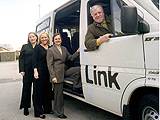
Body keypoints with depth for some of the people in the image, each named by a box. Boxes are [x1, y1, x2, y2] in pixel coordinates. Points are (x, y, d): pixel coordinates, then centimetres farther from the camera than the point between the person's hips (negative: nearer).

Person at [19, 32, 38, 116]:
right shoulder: (25, 47, 8)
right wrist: (22, 70, -6)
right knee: (26, 88, 5)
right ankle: (25, 107, 18)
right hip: (27, 71, 0)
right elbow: (21, 59, 3)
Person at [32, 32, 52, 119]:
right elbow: (34, 60, -7)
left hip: (48, 72, 5)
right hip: (40, 71, -5)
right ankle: (39, 112, 6)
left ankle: (47, 108, 26)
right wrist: (35, 71, -17)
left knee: (48, 90, 12)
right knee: (39, 90, -1)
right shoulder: (37, 47, -1)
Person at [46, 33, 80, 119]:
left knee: (79, 69, -11)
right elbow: (49, 64, -10)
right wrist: (53, 76, -18)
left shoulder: (64, 49, 15)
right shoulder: (50, 50, -5)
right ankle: (59, 112, 16)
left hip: (65, 71, 6)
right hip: (57, 73, -6)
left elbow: (70, 58, 15)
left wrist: (77, 52, -1)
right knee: (58, 93, 1)